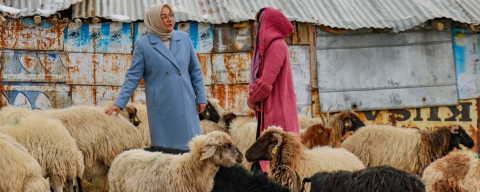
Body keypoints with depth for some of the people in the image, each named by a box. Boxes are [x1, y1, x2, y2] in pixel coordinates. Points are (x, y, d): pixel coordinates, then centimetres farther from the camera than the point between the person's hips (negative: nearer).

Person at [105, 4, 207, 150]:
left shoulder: (184, 38, 8)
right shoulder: (143, 44, 0)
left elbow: (195, 70, 12)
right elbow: (133, 76, 1)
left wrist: (201, 97, 7)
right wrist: (119, 103, -4)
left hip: (185, 105, 3)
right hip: (161, 107, -2)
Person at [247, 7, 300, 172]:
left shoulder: (277, 45, -14)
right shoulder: (267, 44, 17)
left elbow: (267, 80, -20)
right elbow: (259, 76, 20)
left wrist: (252, 98, -8)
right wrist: (253, 96, 4)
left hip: (275, 108, -10)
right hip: (266, 109, 10)